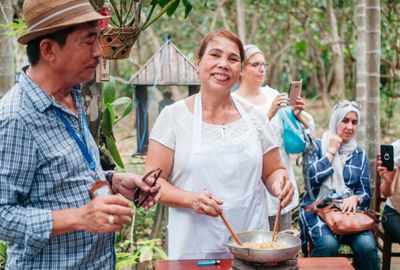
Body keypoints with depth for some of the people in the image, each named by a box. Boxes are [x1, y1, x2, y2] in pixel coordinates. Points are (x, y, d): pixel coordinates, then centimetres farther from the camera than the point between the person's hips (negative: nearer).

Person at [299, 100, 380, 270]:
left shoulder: (359, 155, 17)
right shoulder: (317, 146, 8)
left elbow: (366, 193, 12)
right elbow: (311, 176, -10)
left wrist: (355, 199, -12)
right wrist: (332, 151, -3)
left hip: (349, 211, 3)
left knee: (367, 245, -28)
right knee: (328, 243, -33)